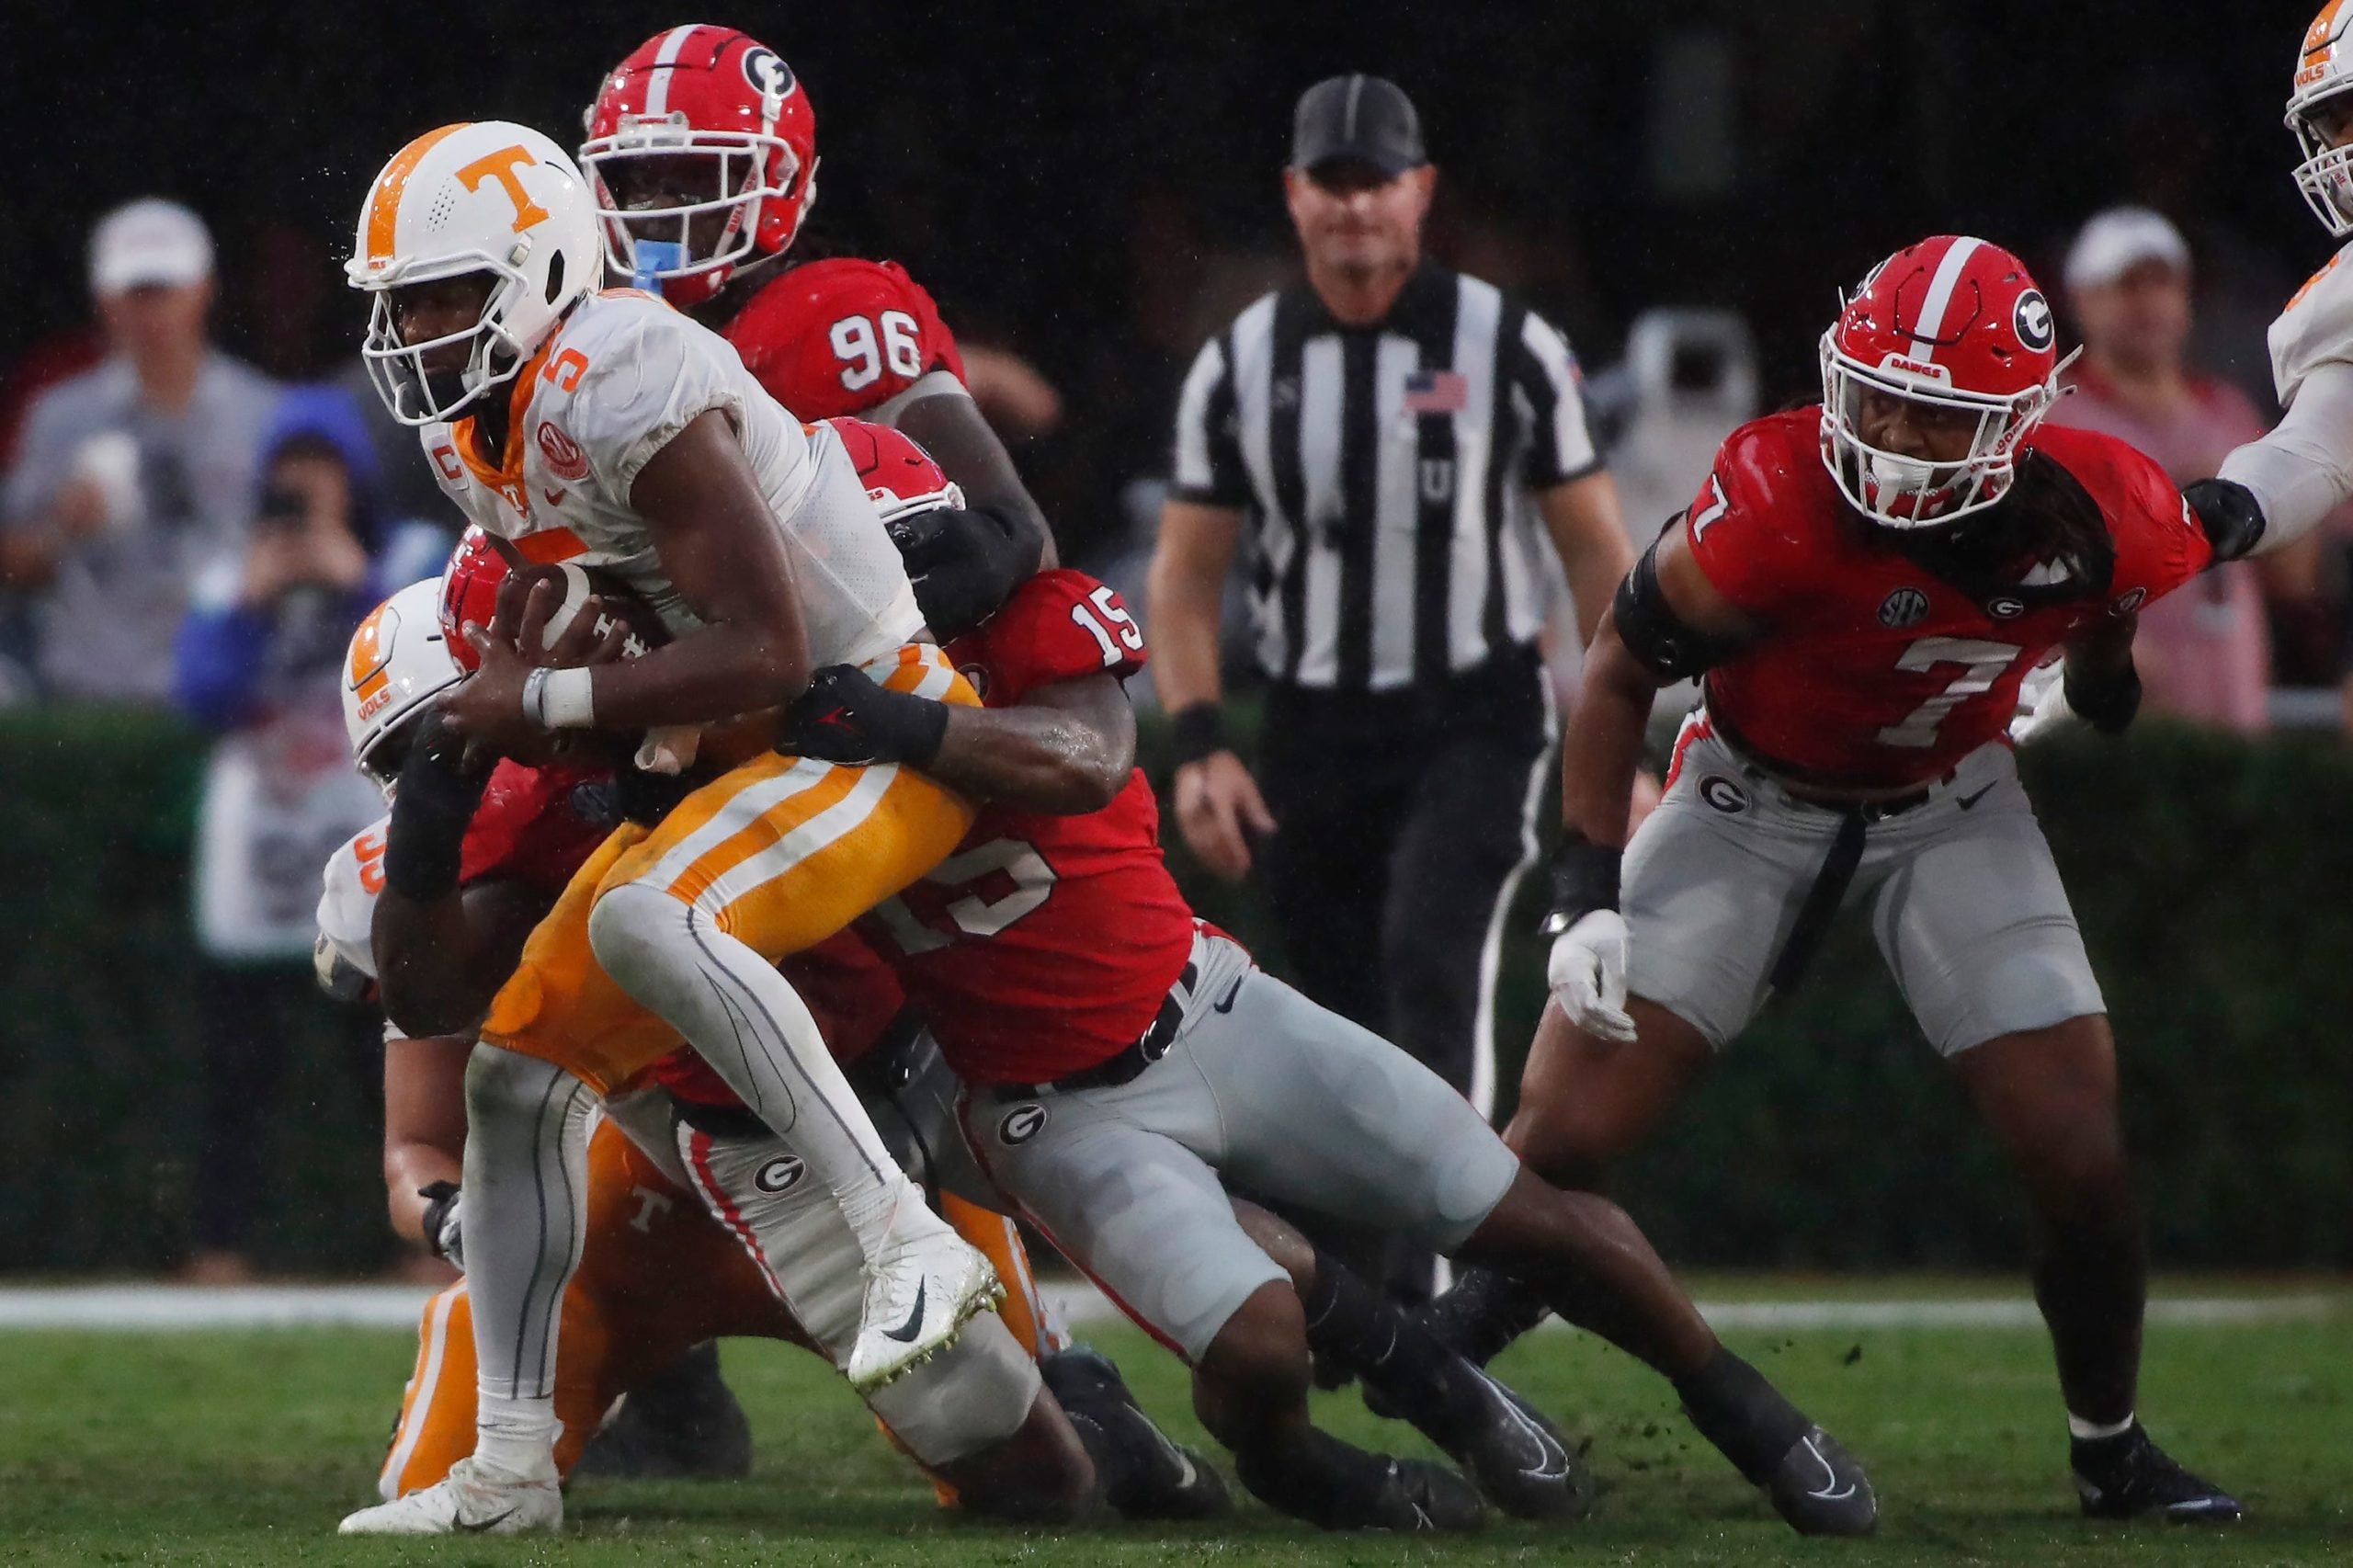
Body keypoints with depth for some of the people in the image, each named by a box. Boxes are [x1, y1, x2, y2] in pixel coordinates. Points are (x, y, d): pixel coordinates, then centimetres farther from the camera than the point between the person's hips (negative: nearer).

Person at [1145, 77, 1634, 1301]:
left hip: (1474, 726, -3)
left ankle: (1418, 1281, -29)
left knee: (1431, 967, -24)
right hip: (1316, 735, 3)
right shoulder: (1240, 365, 3)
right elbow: (1187, 572, 6)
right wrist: (1199, 748, -7)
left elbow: (1594, 548, 3)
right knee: (1347, 1033, 6)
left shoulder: (1507, 349, -3)